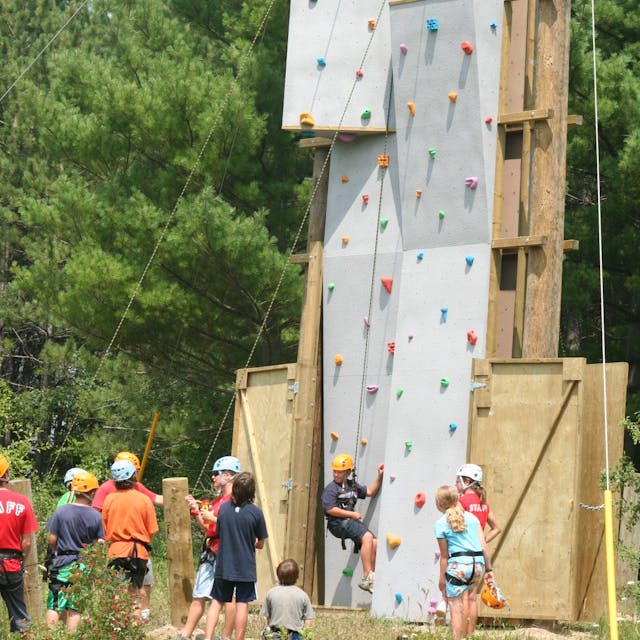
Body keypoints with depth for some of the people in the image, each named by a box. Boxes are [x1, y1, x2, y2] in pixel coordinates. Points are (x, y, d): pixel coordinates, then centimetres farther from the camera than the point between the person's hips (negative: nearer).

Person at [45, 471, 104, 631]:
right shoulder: (95, 516, -4)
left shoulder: (61, 511, -6)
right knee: (75, 607, 7)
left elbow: (51, 540, -4)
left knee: (54, 606, 1)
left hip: (62, 564, -1)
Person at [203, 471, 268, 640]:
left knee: (217, 602, 9)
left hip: (223, 567, 2)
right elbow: (260, 543, -1)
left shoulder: (223, 509, -3)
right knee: (242, 604, 3)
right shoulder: (255, 513, -10)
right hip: (246, 568, -2)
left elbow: (219, 533, 10)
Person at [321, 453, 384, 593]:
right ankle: (366, 578, -26)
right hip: (338, 524, -8)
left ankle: (371, 577, -3)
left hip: (351, 521, 8)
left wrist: (380, 476, 13)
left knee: (374, 542, -9)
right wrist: (352, 514, -11)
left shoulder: (352, 485, 16)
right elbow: (330, 509, -14)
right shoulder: (331, 488, -6)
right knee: (367, 537, -25)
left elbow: (370, 492, 23)